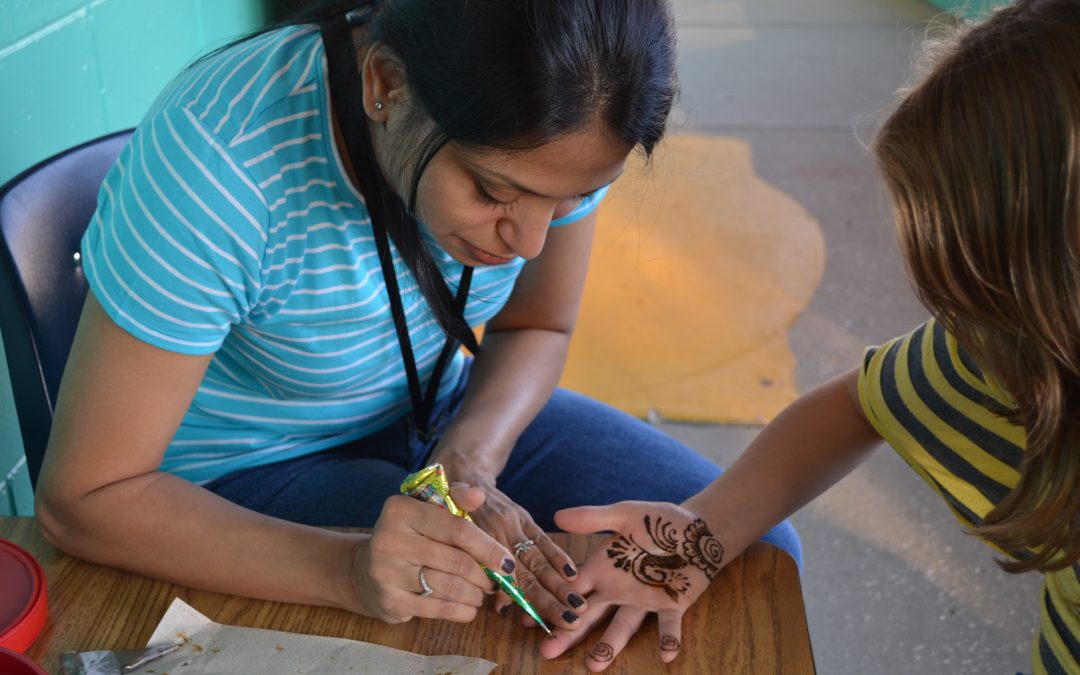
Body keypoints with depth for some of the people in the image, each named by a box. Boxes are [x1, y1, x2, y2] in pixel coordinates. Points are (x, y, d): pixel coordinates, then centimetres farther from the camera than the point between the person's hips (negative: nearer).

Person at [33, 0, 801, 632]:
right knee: (529, 640, -25)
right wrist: (348, 570, -41)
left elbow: (535, 329, -1)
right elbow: (84, 498, -27)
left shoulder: (554, 123, -20)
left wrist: (470, 459, -23)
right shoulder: (223, 160, -34)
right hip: (247, 470, -4)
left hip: (434, 407, 5)